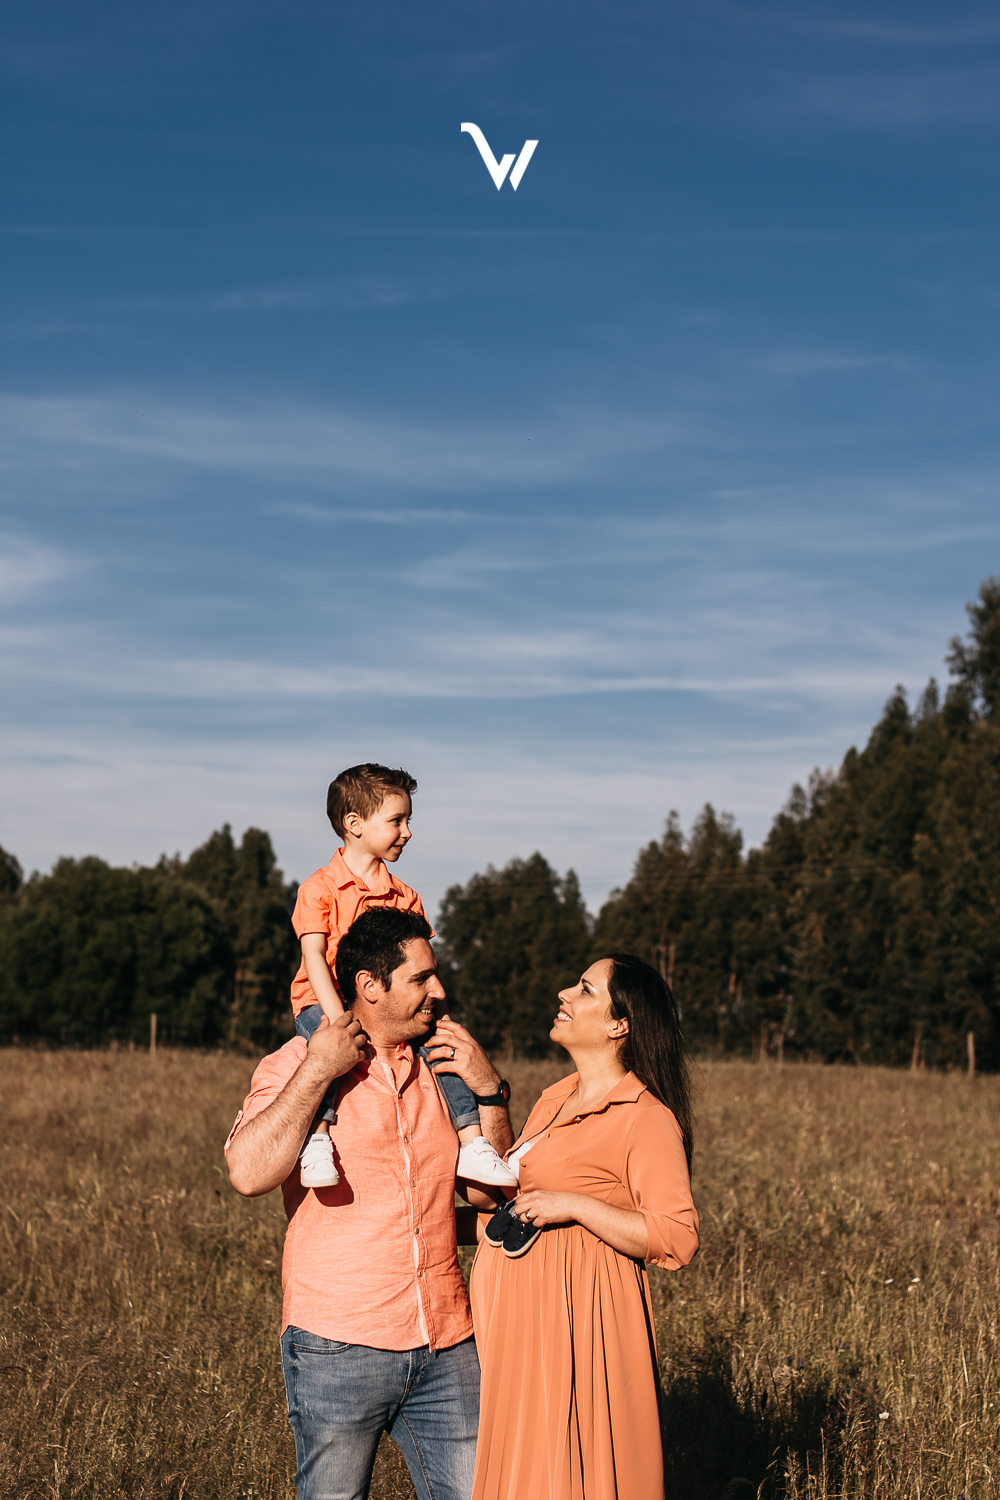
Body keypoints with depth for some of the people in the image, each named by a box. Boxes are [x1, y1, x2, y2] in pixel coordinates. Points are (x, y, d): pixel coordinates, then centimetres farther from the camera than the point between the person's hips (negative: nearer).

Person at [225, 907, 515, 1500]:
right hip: (339, 1347, -5)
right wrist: (318, 1069, -17)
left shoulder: (438, 1068, 14)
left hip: (447, 1348, 5)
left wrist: (491, 1091, 3)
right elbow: (248, 1173, -18)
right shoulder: (298, 1063, -2)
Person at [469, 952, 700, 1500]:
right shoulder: (555, 1099, 15)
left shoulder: (647, 1119, -11)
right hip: (516, 1315, 8)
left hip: (575, 1323, -8)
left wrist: (575, 1206, -20)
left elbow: (678, 1239, -17)